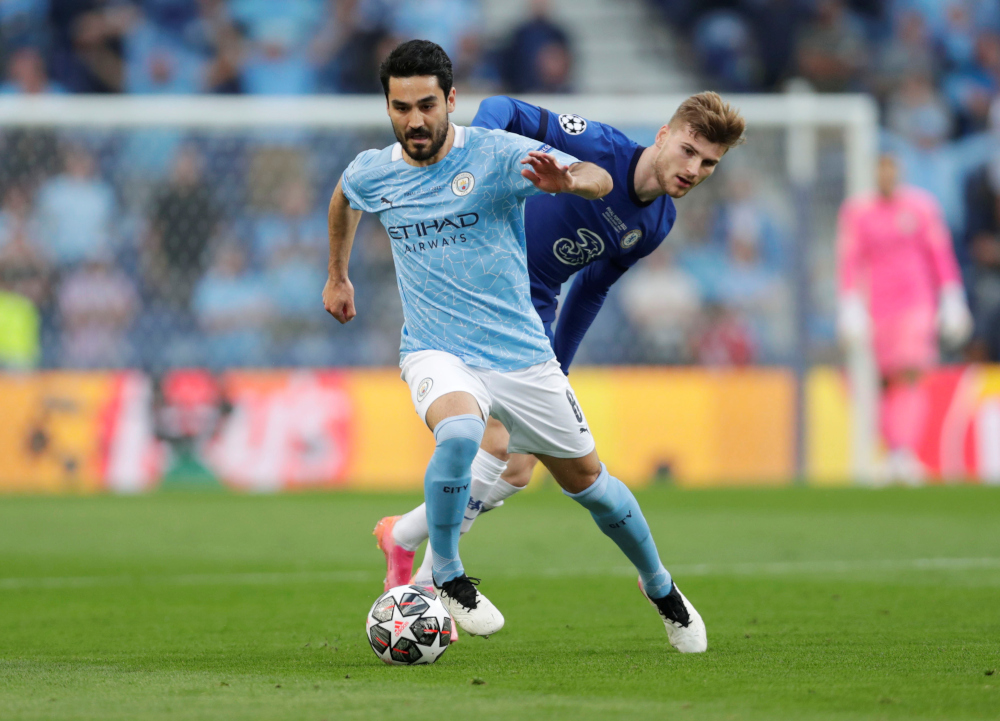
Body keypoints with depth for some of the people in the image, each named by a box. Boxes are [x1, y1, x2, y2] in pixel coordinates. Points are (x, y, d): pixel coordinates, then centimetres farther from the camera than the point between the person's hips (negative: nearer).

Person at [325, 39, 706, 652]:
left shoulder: (496, 154, -13)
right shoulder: (372, 173, -1)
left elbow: (601, 181, -24)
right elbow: (343, 200, 25)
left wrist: (570, 182, -47)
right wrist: (338, 275, 35)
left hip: (520, 354, 0)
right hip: (437, 355, 0)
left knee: (588, 481, 9)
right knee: (459, 431, -35)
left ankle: (661, 588, 36)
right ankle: (447, 577, -15)